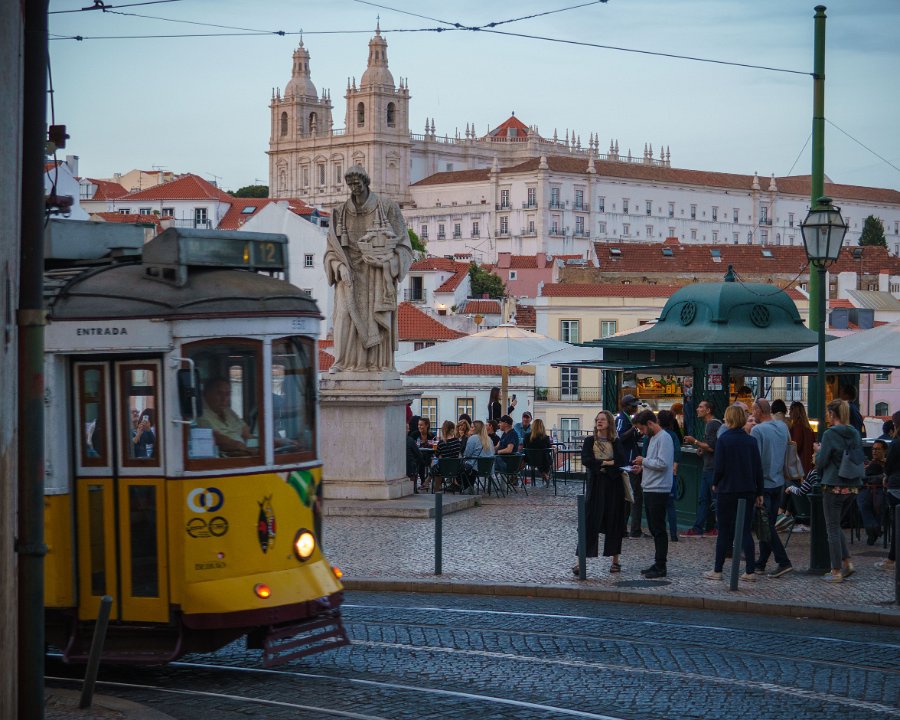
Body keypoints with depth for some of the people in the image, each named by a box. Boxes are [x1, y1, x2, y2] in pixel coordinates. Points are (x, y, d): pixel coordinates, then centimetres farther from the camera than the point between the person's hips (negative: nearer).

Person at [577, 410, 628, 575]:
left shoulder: (616, 442, 4)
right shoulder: (589, 441, 6)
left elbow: (621, 462, -9)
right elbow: (585, 460, -8)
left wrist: (600, 464, -15)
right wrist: (608, 462, -12)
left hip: (613, 486, 0)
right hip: (595, 486, 0)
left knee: (614, 523, 5)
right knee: (589, 523, -5)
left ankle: (615, 561, 16)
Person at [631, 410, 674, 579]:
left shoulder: (664, 438, -13)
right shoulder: (653, 438, 17)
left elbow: (662, 463, -22)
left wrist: (644, 460, -11)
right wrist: (642, 467, 8)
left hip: (658, 490, -10)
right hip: (649, 489, 10)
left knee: (659, 530, -5)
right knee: (654, 529, 13)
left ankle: (660, 566, -2)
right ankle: (658, 563, 18)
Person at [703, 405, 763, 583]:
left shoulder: (724, 439, -10)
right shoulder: (751, 441, 3)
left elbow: (719, 466, -12)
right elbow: (758, 468, 4)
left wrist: (715, 484, 6)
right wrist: (759, 493, 11)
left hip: (727, 490, -4)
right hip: (748, 491, 4)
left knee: (724, 531, 4)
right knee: (745, 531, 7)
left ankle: (717, 570, 10)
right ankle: (750, 571, 3)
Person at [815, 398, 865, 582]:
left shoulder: (830, 434, -14)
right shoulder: (855, 434, 6)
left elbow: (821, 462, -14)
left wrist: (818, 451, 8)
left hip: (834, 486, -7)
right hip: (852, 485, 7)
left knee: (833, 528, 2)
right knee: (836, 525, 21)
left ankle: (836, 571, 5)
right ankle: (846, 563, 14)